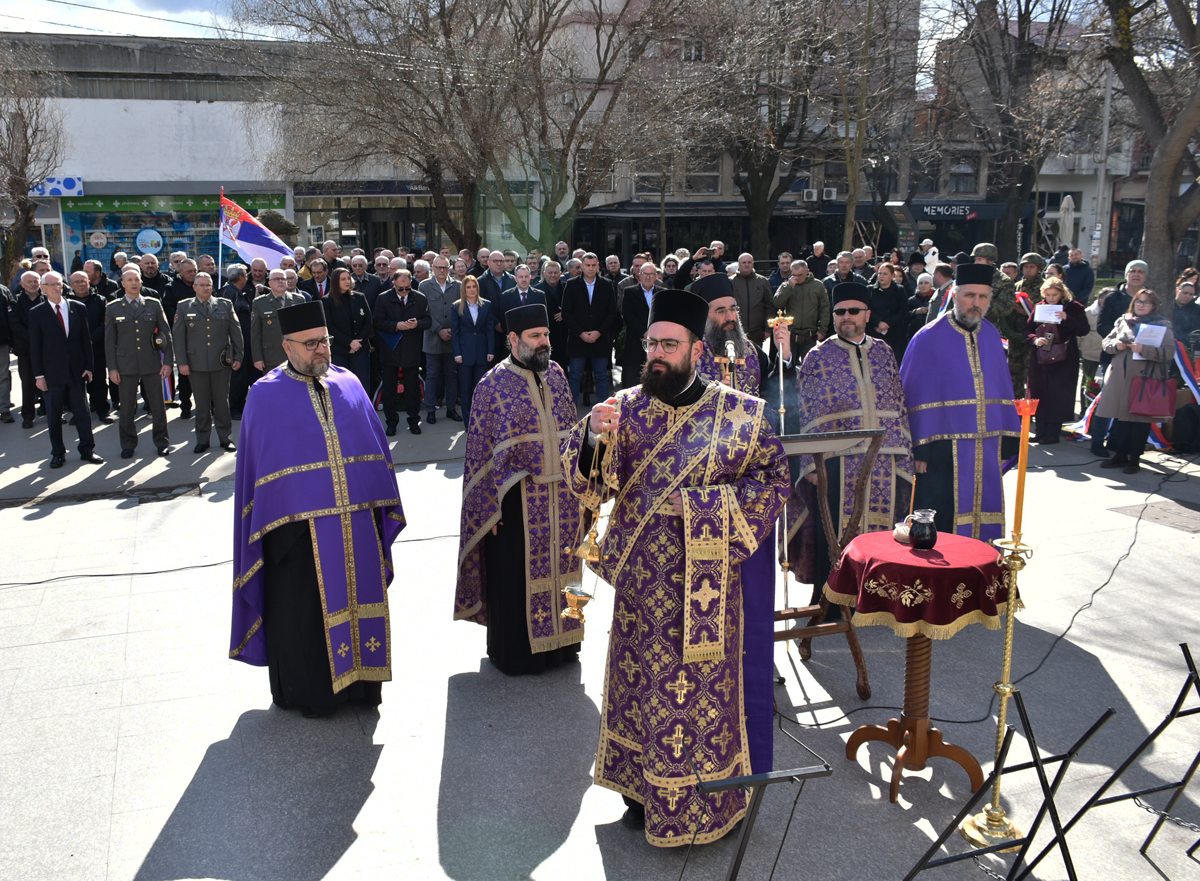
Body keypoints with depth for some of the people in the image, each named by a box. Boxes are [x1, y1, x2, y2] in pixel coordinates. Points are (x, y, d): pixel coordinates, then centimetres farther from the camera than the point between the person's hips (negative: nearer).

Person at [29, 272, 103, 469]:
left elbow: (86, 339, 6)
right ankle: (58, 453, 17)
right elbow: (34, 346, -1)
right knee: (54, 416, 7)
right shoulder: (36, 313, 0)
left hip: (76, 371, 1)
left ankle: (87, 450, 16)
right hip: (52, 373, -1)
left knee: (82, 412, 5)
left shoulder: (78, 308, 4)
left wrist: (88, 367, 0)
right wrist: (38, 375, -6)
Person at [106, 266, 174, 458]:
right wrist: (112, 368, -1)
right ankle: (128, 444, 17)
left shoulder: (154, 305, 6)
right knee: (127, 408, 5)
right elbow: (109, 341, 6)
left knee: (158, 406, 4)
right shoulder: (113, 309, 6)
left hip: (152, 364, 0)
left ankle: (162, 442, 16)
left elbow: (166, 334, 7)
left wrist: (168, 361, 0)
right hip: (126, 366, 0)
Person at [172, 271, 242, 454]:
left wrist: (238, 356, 3)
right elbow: (178, 336, 4)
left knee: (222, 402, 5)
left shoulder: (225, 305, 8)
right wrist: (181, 362, -3)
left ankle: (226, 438, 15)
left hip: (221, 363, 0)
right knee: (201, 404, 6)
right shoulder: (184, 308, 6)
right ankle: (202, 440, 15)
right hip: (196, 364, 0)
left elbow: (236, 332, 8)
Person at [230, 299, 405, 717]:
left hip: (356, 521, 4)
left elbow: (376, 448, 13)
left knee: (355, 601, 11)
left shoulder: (349, 384, 9)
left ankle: (355, 680, 29)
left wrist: (380, 506, 9)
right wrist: (275, 525, -6)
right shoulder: (266, 395, -1)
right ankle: (306, 692, 23)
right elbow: (256, 465, -1)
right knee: (302, 611, 6)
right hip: (299, 526, -3)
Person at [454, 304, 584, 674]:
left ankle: (557, 640, 31)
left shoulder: (556, 374, 7)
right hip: (518, 499, -5)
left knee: (558, 567, 14)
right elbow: (479, 450, -8)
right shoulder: (493, 384, -9)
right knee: (516, 574, 6)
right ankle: (514, 652, 22)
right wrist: (489, 506, -10)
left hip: (562, 494, 5)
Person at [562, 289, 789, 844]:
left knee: (697, 684, 6)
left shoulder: (737, 413, -5)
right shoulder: (626, 407, 2)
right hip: (640, 578, 3)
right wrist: (593, 436, -25)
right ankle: (645, 790, 34)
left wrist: (705, 505, -15)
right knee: (641, 682, 15)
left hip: (701, 580, -3)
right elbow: (591, 485, -3)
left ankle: (697, 806, 24)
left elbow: (774, 478, -3)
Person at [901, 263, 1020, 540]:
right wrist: (919, 448, -13)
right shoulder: (928, 338, -6)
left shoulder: (992, 336, 10)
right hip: (943, 452, -5)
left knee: (982, 527, 9)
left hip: (985, 453, 5)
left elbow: (1002, 391, 14)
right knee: (939, 528, 0)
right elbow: (914, 398, -7)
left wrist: (1007, 441, 8)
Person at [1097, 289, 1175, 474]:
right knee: (1119, 417, 8)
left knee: (1140, 420, 0)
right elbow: (1107, 342, 16)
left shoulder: (1162, 326, 0)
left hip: (1145, 380, -4)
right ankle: (1120, 454, 19)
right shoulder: (1122, 322, 13)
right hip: (1120, 377, 4)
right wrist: (1116, 345, -6)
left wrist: (1144, 349, -22)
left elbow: (1168, 352, -10)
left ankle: (1134, 458, 10)